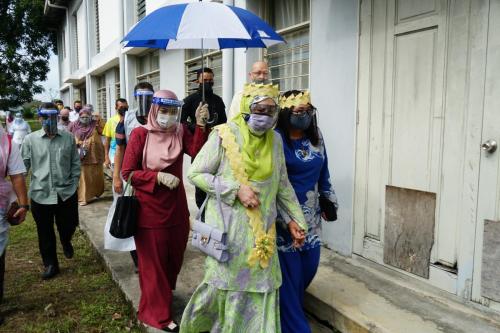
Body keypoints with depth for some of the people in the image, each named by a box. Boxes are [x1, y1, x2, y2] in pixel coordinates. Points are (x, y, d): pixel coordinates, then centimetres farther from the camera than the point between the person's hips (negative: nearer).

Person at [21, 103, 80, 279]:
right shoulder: (30, 139, -1)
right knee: (45, 233, 10)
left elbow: (75, 163, 8)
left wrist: (73, 183, 1)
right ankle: (50, 264, 27)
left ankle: (66, 242, 48)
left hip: (66, 193, 1)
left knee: (69, 226, 12)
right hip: (41, 194, -1)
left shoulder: (68, 138, 3)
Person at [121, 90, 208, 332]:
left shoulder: (180, 131, 0)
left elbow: (197, 153, -17)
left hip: (177, 209, 5)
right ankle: (156, 313, 29)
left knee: (174, 258, 22)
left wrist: (200, 125, -26)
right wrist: (158, 177, -22)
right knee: (153, 263, 11)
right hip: (150, 210, -4)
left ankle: (164, 295, 50)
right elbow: (127, 172, -13)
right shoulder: (140, 134, -11)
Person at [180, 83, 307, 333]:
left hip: (263, 228, 4)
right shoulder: (224, 135, -11)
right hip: (229, 225, -4)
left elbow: (282, 184, 13)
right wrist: (236, 189, -18)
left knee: (262, 286, 8)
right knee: (225, 281, 9)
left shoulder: (275, 139, 5)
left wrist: (295, 218, 11)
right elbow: (195, 174, -9)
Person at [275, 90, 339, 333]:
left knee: (309, 266, 14)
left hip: (311, 214, 7)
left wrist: (328, 200, 16)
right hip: (284, 214, -7)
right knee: (289, 271, 1)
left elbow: (323, 172, 17)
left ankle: (288, 309, 40)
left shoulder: (315, 137, 7)